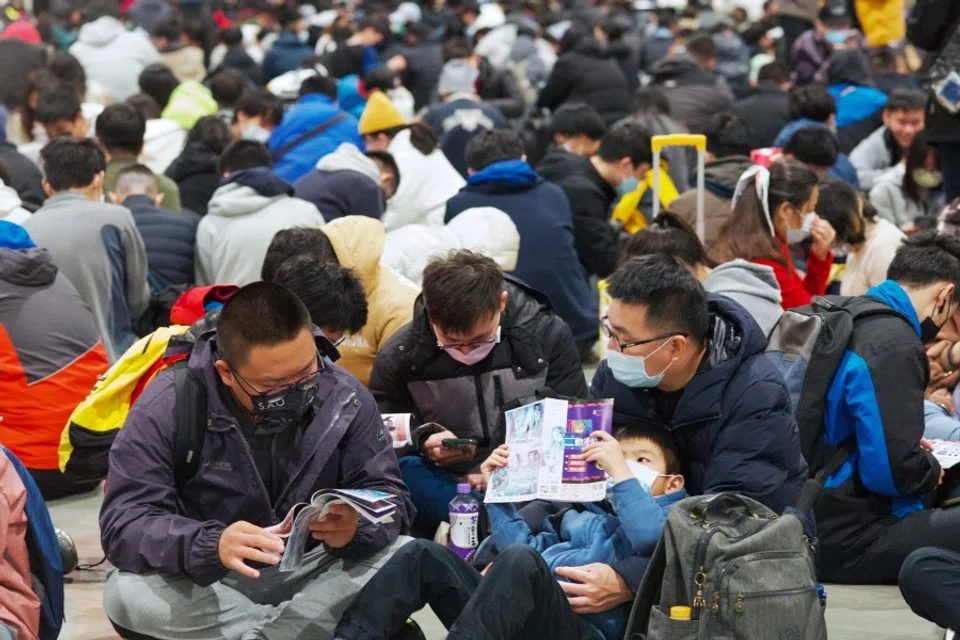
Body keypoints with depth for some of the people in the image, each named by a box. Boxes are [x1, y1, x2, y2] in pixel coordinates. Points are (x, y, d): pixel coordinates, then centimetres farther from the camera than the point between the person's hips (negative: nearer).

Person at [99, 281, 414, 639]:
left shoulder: (344, 398, -10)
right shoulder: (167, 409, -19)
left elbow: (388, 498, -8)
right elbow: (123, 523, -24)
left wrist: (355, 528, -34)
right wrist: (210, 545, -45)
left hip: (311, 575, 2)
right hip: (204, 583, -2)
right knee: (127, 595, -33)